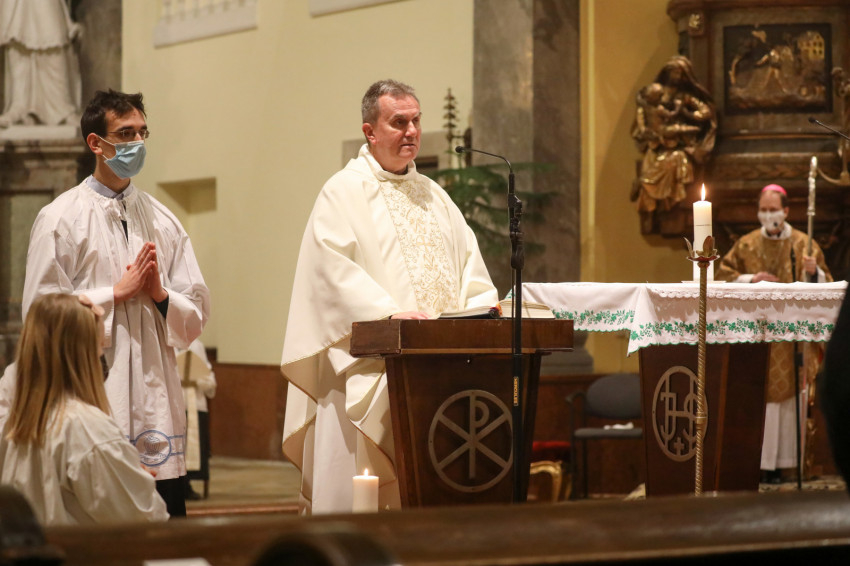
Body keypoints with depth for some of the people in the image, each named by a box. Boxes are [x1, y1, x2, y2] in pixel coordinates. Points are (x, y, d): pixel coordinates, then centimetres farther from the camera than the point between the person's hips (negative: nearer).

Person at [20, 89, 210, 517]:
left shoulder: (163, 221, 15)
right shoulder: (61, 220, 0)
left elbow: (196, 316, 13)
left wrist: (160, 294, -7)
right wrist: (117, 293, -8)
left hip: (157, 402, 4)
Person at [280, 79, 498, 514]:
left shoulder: (434, 196, 20)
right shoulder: (344, 193, 0)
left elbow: (468, 261, 17)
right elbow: (335, 267, -13)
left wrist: (479, 310, -3)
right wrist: (389, 312, -26)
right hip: (370, 372, -6)